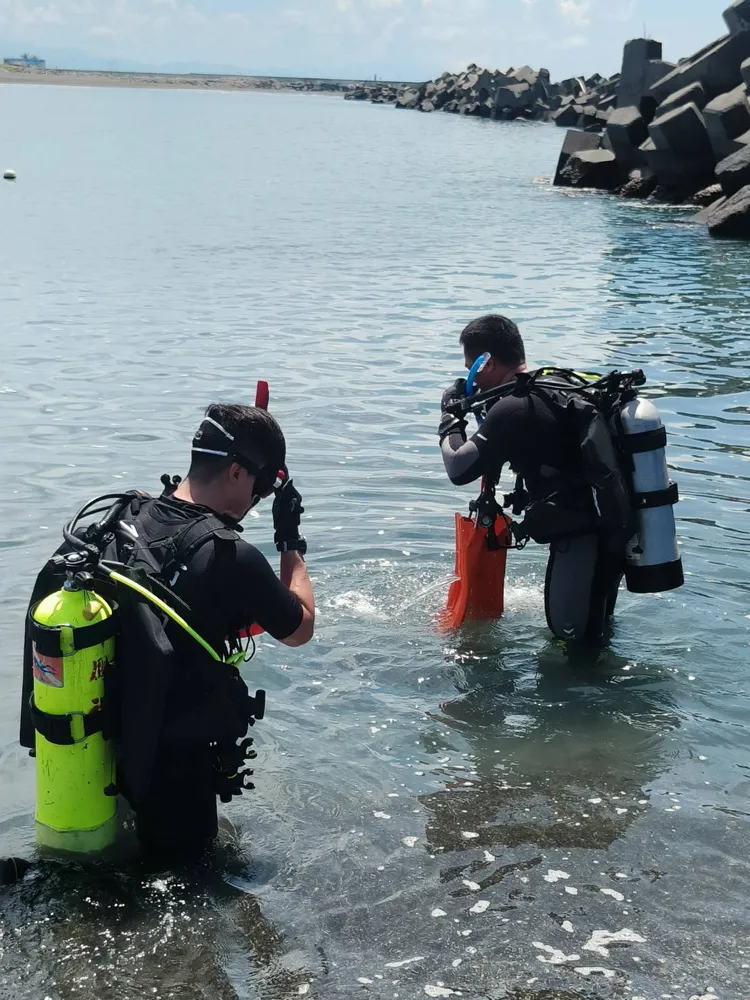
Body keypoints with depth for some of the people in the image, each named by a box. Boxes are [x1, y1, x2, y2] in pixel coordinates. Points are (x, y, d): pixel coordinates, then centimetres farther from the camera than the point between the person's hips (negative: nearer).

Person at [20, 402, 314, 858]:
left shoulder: (120, 517, -4)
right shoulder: (232, 558, -24)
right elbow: (301, 628, -7)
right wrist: (292, 542, 1)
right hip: (174, 763, -7)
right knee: (184, 852, 15)